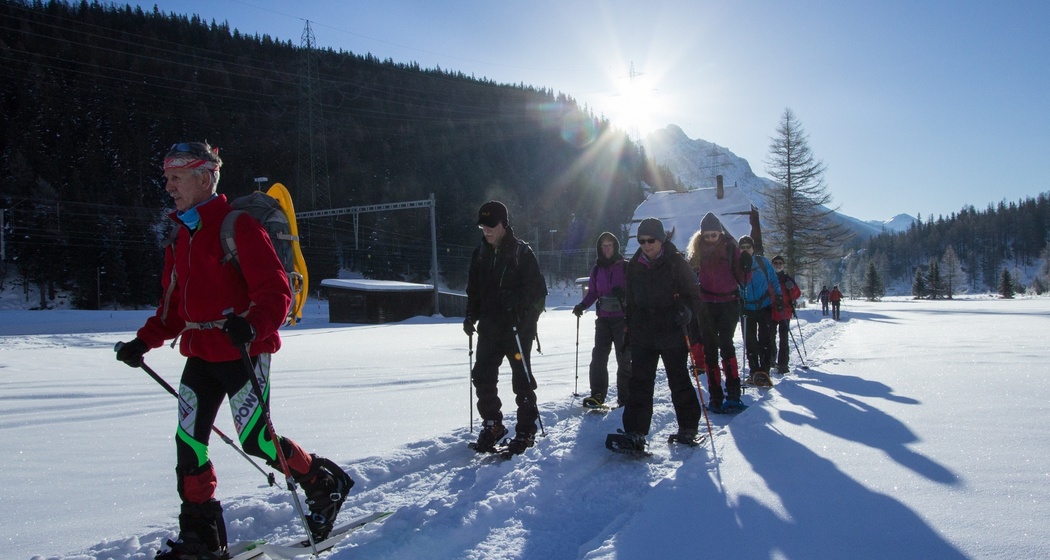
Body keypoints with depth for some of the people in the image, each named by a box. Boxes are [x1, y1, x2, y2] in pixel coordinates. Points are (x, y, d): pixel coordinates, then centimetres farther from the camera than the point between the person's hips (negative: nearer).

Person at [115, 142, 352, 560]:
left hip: (243, 351, -8)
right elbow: (174, 305, 20)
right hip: (200, 354, 8)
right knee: (188, 441, 4)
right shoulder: (179, 235, 14)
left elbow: (276, 291, -18)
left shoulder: (237, 226, -11)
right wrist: (144, 340, 9)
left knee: (255, 440, -4)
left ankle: (325, 483, 19)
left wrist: (252, 325, -35)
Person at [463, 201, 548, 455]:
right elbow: (474, 289, 16)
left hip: (518, 328, -5)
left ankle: (526, 431, 14)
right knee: (482, 376, 2)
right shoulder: (480, 254, 9)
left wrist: (526, 315, -23)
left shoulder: (522, 252, -7)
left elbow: (538, 289, -9)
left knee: (522, 379, 2)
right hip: (490, 327, 5)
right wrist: (471, 315, 3)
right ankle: (492, 425, 19)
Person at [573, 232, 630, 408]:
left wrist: (623, 293, -23)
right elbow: (592, 292, 13)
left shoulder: (625, 267, -2)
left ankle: (625, 398, 9)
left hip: (622, 318, -3)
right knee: (598, 356, -5)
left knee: (624, 358, 1)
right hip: (603, 319, 3)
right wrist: (582, 305, -3)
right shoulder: (597, 269, 9)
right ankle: (597, 395, 0)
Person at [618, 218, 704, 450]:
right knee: (639, 383, -1)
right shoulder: (634, 266, 8)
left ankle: (688, 428, 22)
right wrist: (629, 328, 13)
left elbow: (694, 295, -5)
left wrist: (686, 311, -25)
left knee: (679, 381, 8)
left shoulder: (676, 263, -5)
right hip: (642, 335, 4)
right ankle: (635, 432, 1)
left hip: (671, 333, -3)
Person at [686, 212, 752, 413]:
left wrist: (746, 267, -21)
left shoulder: (730, 248, -3)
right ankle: (716, 396, 10)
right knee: (709, 349, 3)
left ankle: (733, 393, -17)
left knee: (725, 344, -18)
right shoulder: (697, 251, 5)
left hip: (729, 303, -3)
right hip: (706, 306, 3)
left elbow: (742, 280, -3)